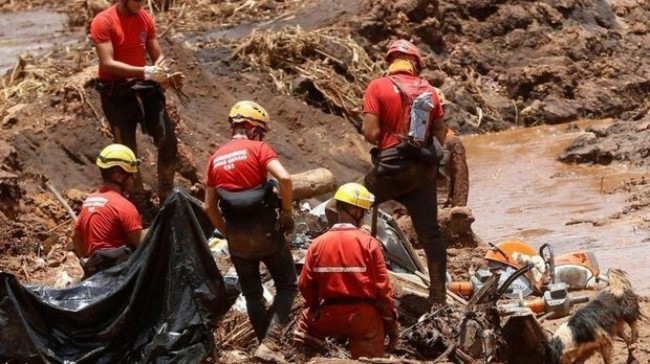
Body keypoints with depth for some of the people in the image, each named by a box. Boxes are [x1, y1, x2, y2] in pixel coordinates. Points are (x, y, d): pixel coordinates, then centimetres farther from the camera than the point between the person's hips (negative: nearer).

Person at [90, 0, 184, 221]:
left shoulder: (145, 19, 4)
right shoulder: (103, 22, -14)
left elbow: (158, 56, 6)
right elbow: (108, 64, -21)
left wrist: (166, 76, -17)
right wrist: (145, 72, -29)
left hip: (145, 87, 5)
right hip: (116, 93, -5)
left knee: (168, 142, -6)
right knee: (127, 152, 1)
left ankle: (167, 198, 9)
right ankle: (142, 207, 10)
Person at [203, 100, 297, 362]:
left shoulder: (216, 158, 10)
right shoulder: (258, 149, -5)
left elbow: (209, 207, 9)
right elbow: (284, 178, -21)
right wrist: (286, 211, -8)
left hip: (237, 236, 4)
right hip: (265, 230, -4)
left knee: (252, 293, 17)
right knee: (287, 286, 6)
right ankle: (269, 343, -8)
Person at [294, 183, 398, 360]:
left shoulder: (318, 244, -2)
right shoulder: (368, 243, -9)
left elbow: (305, 285, 3)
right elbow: (382, 287, -8)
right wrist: (391, 323, 2)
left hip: (329, 317, 2)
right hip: (364, 318, -2)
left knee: (306, 321, 32)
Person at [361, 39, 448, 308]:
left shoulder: (378, 87, -5)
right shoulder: (429, 91, 9)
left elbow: (371, 134, -11)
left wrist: (365, 128, 10)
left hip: (392, 167, -4)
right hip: (424, 170, 4)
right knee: (430, 233, 9)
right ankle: (439, 297, 10)